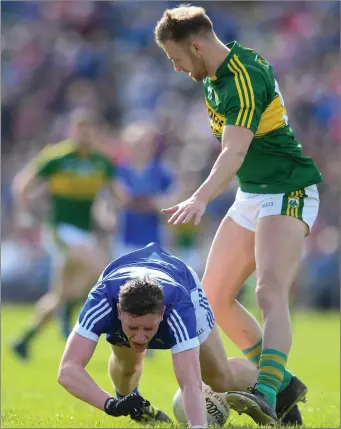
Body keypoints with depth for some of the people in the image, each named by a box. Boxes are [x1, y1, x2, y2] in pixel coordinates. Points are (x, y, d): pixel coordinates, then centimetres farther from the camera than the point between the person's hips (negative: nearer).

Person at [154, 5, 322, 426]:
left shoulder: (244, 78, -24)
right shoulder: (216, 77, 6)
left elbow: (235, 152, -38)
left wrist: (200, 198, -51)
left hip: (286, 194, -10)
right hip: (250, 197, 10)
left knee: (270, 294, -28)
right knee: (215, 298, 8)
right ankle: (282, 383, 17)